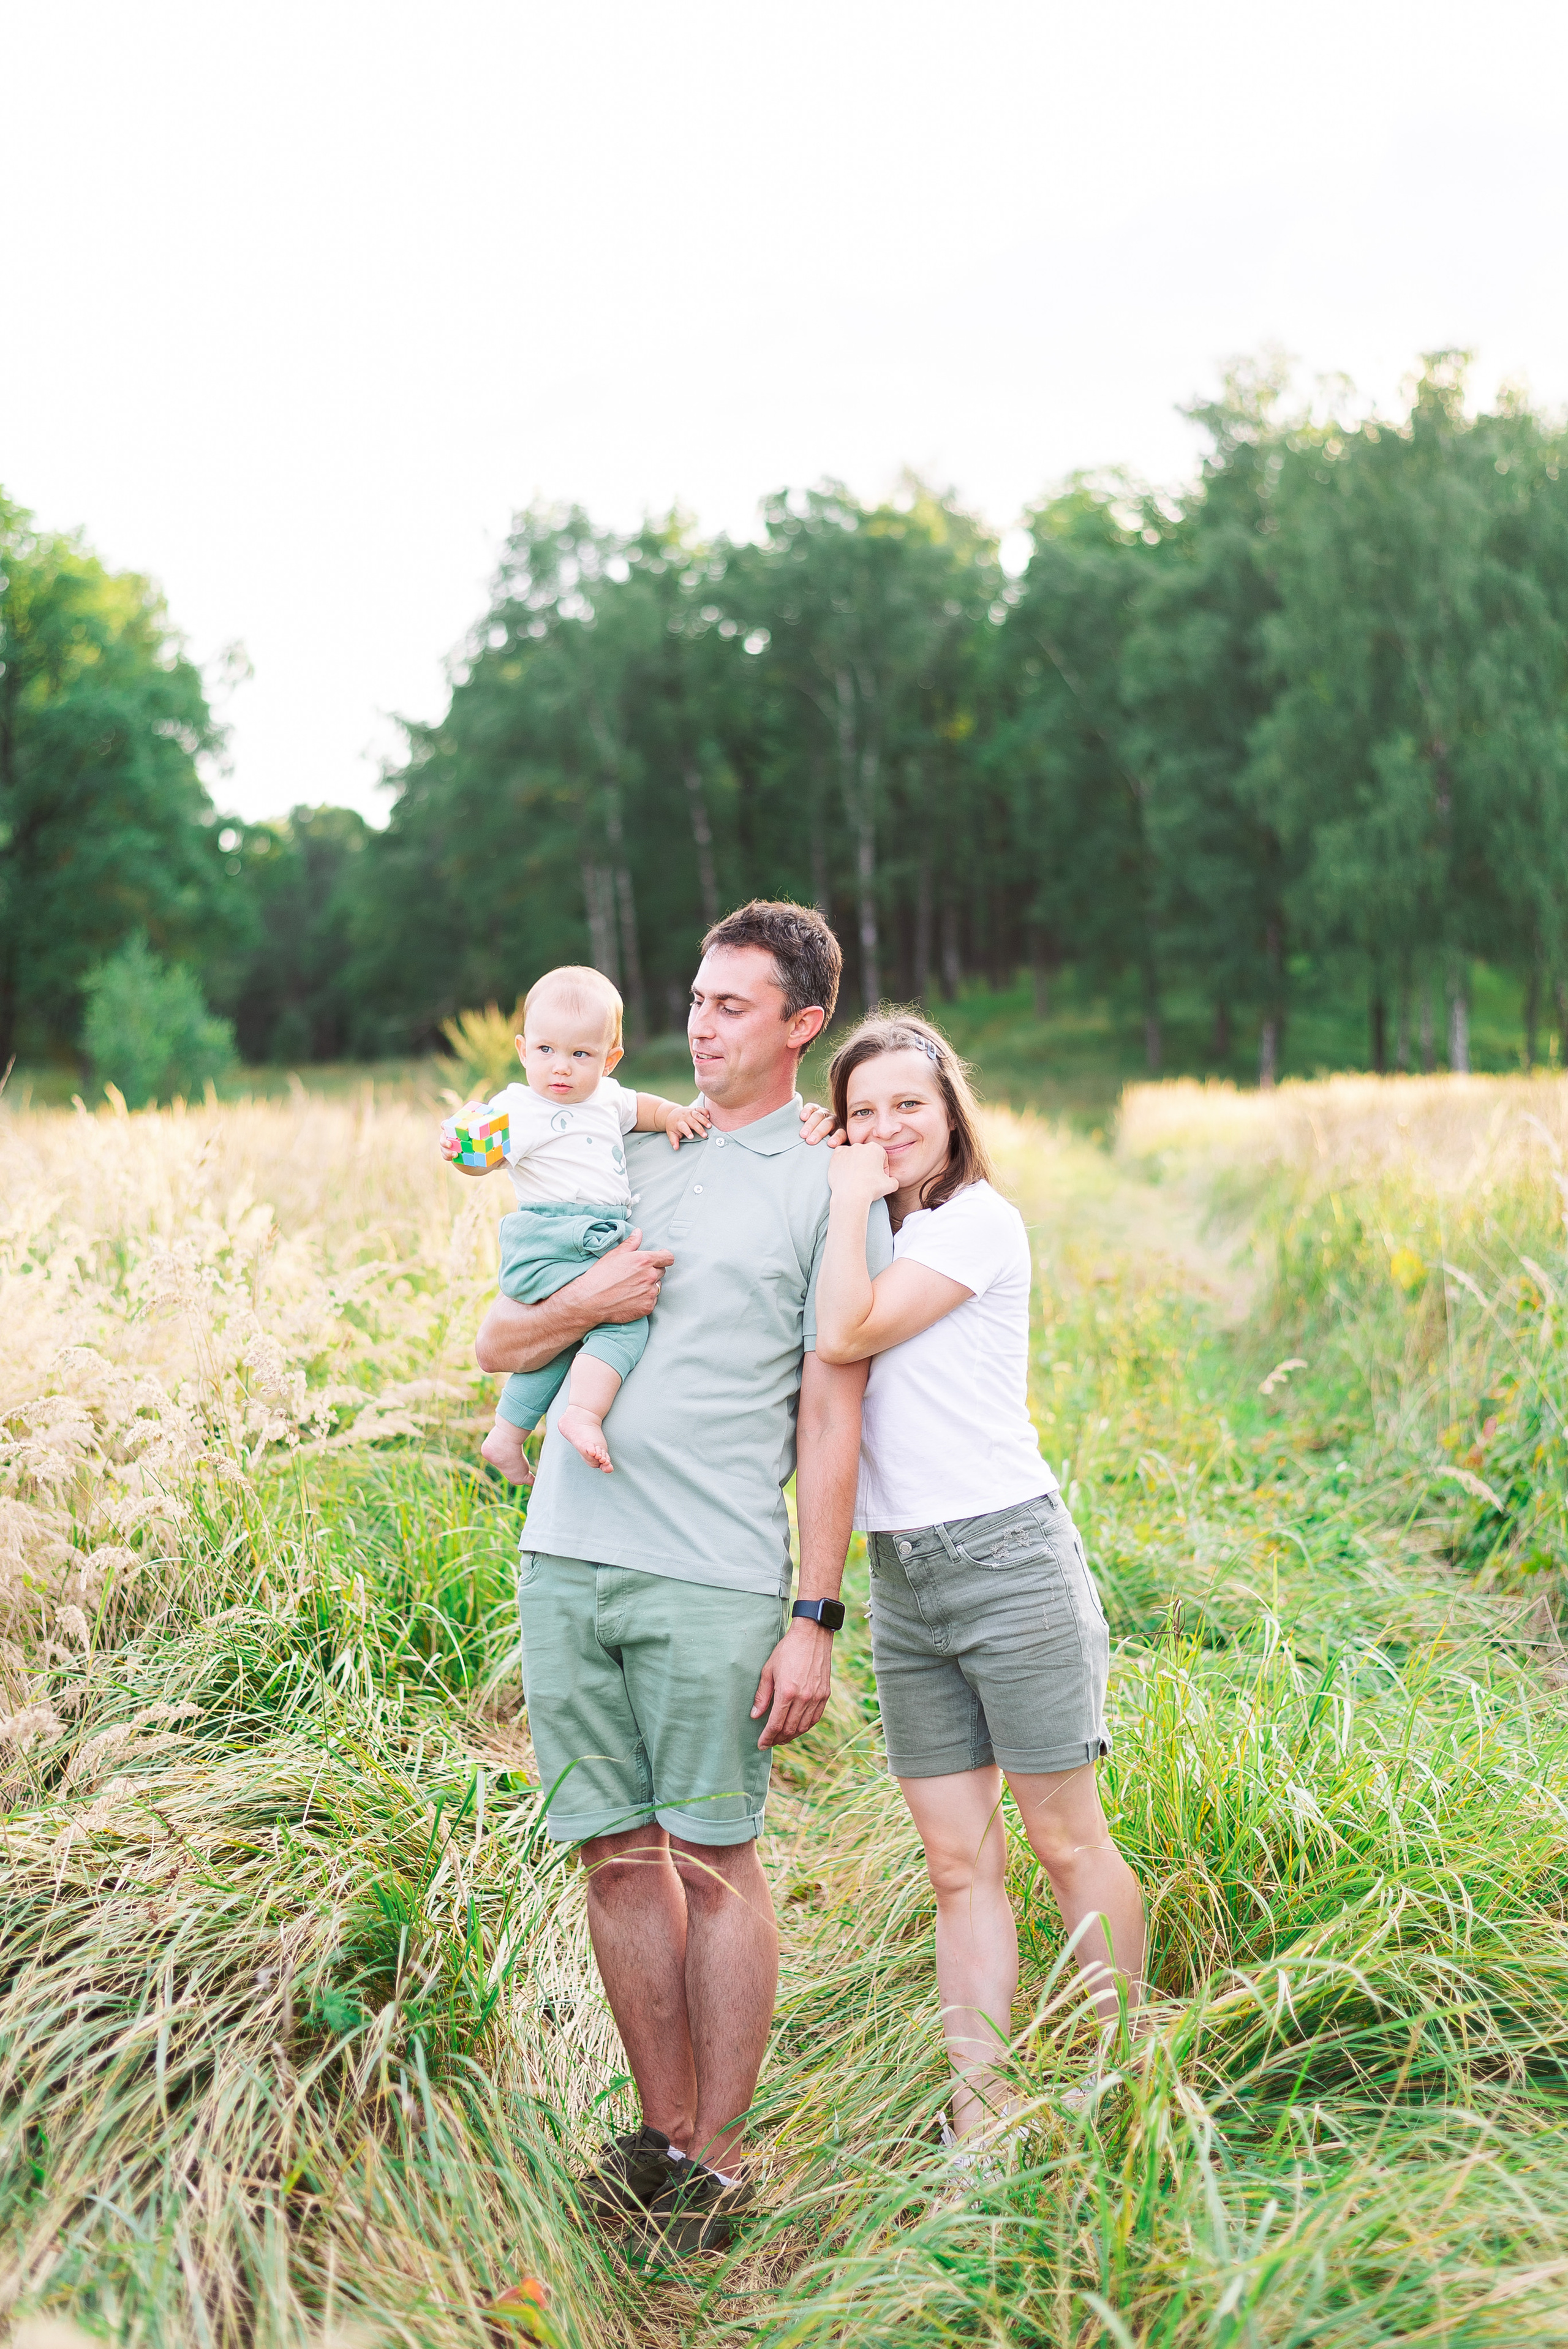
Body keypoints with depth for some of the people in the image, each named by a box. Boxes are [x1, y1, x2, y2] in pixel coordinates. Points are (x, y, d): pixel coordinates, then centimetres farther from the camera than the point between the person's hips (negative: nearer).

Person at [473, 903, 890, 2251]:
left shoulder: (830, 1192, 3)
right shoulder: (628, 1158, 17)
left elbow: (829, 1420, -2)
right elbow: (498, 1346, 18)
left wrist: (814, 1618, -8)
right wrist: (585, 1305, -4)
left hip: (714, 1578, -5)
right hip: (565, 1560, 5)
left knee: (716, 1861, 0)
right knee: (620, 1854, 8)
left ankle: (719, 2164, 12)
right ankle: (662, 2134, 20)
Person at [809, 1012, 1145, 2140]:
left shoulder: (980, 1221, -6)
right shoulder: (871, 1237, 16)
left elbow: (845, 1336, -17)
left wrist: (855, 1197, -9)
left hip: (1007, 1558, -6)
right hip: (902, 1579, 7)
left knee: (1067, 1840, 3)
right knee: (961, 1863, 5)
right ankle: (979, 2120, 8)